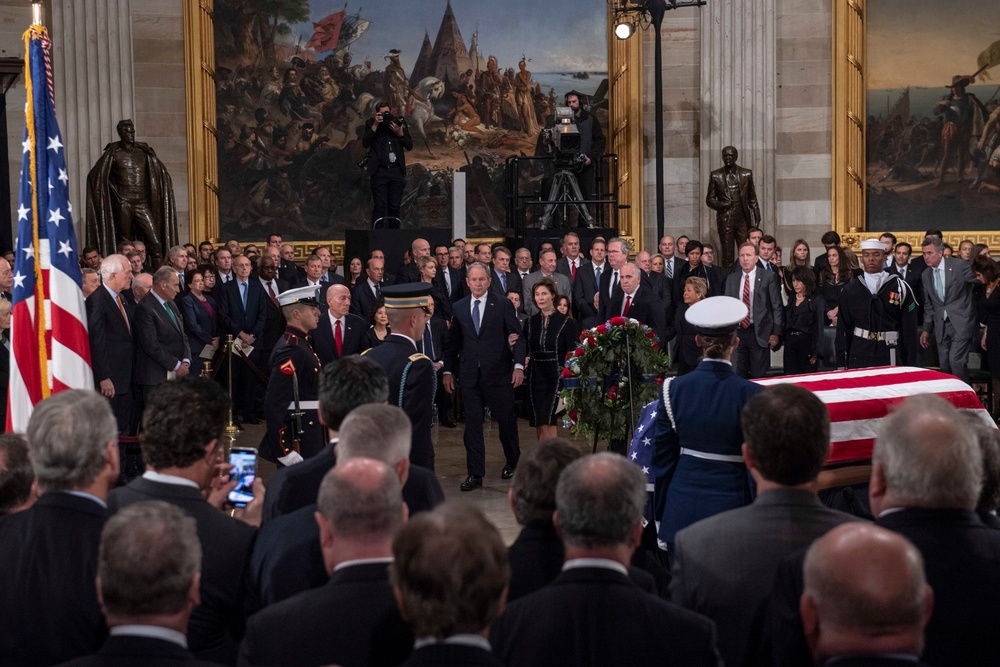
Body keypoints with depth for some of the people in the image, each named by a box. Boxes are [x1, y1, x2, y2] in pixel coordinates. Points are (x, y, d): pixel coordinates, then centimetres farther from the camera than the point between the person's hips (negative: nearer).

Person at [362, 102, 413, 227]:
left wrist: (400, 133, -8)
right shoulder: (371, 124, 7)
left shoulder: (399, 123, 11)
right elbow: (365, 143, -7)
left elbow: (409, 146, 8)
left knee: (395, 206, 3)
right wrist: (375, 125, -11)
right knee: (380, 206, -7)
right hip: (379, 170, -2)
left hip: (397, 170, 2)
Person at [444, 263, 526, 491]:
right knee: (472, 425, 3)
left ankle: (511, 461, 33)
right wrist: (448, 370, 10)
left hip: (498, 374, -2)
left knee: (506, 419, 8)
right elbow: (452, 342, 14)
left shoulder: (503, 305, -1)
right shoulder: (459, 308, 8)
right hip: (470, 375, 2)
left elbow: (517, 337, -3)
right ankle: (475, 474, 9)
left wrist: (519, 365, -13)